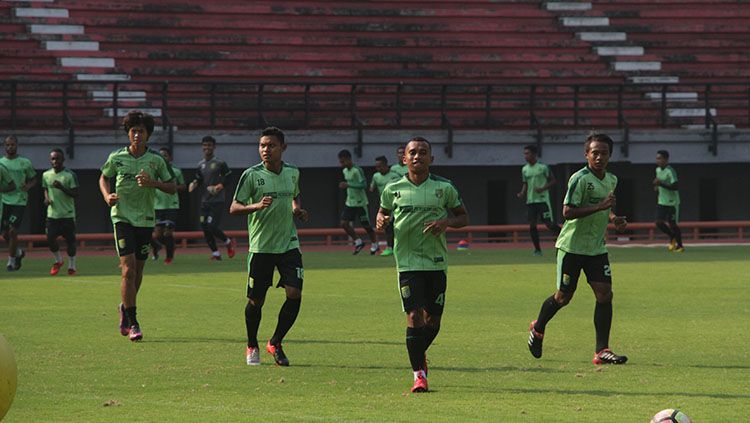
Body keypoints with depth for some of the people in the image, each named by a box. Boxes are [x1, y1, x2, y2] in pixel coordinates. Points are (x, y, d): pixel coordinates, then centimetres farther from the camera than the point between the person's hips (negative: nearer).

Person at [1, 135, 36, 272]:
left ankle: (11, 260, 3)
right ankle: (18, 252, 30)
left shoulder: (25, 163, 2)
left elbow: (33, 179, 11)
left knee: (12, 231, -10)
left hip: (19, 201, -3)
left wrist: (28, 186, -10)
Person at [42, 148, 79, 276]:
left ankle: (72, 266, 17)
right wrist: (47, 198, 1)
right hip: (52, 214, 3)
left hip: (68, 214, -3)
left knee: (70, 240, 1)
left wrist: (62, 188, -23)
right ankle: (58, 261, 19)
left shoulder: (70, 175, -8)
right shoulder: (46, 175, 6)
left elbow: (75, 194, -10)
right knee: (50, 239, -6)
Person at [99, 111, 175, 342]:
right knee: (128, 269, -14)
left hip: (146, 220, 2)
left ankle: (125, 308, 37)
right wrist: (107, 196, -3)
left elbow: (172, 187, 5)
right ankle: (132, 323, -10)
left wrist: (153, 183, -14)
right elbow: (104, 178, 16)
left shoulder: (156, 160, -1)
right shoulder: (116, 158, -2)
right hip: (122, 217, -2)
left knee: (138, 270, 9)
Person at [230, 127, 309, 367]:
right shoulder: (251, 175, -8)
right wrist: (256, 206, -26)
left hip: (289, 244, 3)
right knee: (256, 300, 4)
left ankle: (275, 343, 8)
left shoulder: (293, 173, 6)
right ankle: (252, 347, 27)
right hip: (260, 246, -3)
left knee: (294, 294, -11)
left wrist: (297, 209, 6)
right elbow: (234, 208, -9)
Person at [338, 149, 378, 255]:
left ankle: (374, 245, 20)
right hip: (349, 202, 8)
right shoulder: (345, 171, 9)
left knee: (366, 225, 2)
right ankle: (358, 242, 9)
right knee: (344, 223, -4)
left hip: (360, 202, -8)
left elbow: (363, 184, -26)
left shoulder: (357, 170, -18)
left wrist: (348, 185, -28)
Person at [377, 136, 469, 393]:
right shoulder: (393, 189, 3)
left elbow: (463, 217, 11)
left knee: (432, 320, 6)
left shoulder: (444, 188, 2)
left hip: (437, 263, 1)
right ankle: (419, 375, -7)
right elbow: (383, 211, 19)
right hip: (408, 262, -1)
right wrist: (381, 220, -5)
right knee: (414, 317, -13)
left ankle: (419, 354, 38)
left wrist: (446, 222, -10)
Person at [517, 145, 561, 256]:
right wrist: (522, 193, 1)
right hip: (530, 200, 5)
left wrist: (543, 188, -17)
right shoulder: (524, 169, 10)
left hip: (542, 199, -5)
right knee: (532, 224, 0)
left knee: (549, 223, -10)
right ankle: (537, 249, 7)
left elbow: (553, 181, -3)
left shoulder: (543, 167, -7)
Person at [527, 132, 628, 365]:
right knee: (564, 296, 3)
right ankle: (538, 328, 33)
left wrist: (613, 219, 6)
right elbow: (568, 212, -23)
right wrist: (600, 207, -29)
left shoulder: (611, 180, 9)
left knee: (605, 294, -7)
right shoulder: (580, 179, -16)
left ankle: (602, 350, -5)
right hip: (572, 246, -6)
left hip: (597, 248, 6)